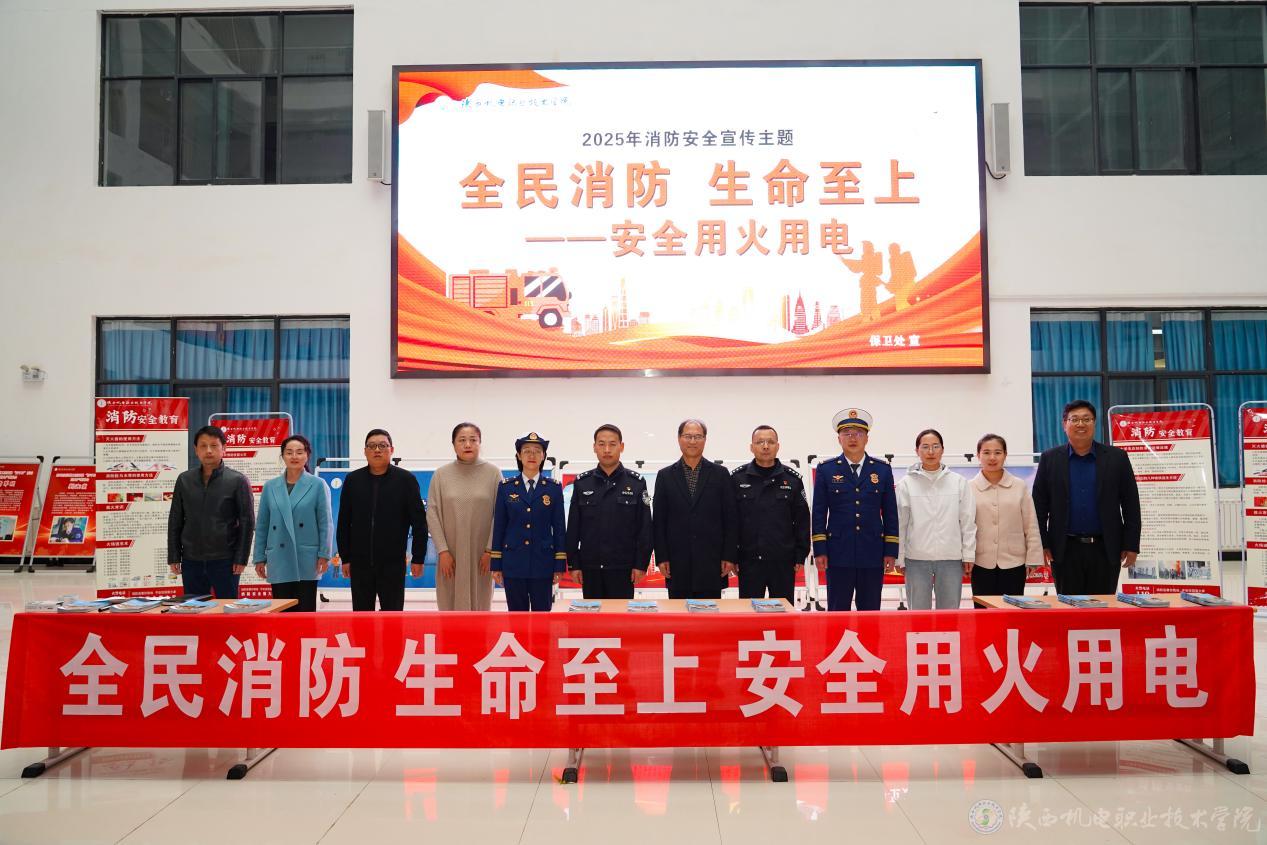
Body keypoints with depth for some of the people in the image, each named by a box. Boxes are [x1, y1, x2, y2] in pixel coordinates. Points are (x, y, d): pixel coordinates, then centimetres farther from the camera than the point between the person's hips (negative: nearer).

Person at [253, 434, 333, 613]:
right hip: (279, 562, 3)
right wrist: (259, 558, 7)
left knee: (306, 611, 3)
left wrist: (324, 555, -7)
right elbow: (262, 525, 10)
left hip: (307, 561, -2)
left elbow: (325, 523, -2)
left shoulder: (317, 485, -1)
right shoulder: (270, 486, 7)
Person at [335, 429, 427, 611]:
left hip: (393, 563, -2)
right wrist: (345, 557, 5)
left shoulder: (406, 479, -3)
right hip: (360, 563, 3)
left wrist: (418, 558, -6)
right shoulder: (353, 480, 4)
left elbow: (419, 522, -3)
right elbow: (344, 523, 7)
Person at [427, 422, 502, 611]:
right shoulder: (441, 474, 1)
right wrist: (443, 551, -6)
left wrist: (490, 550, -6)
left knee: (480, 605, 5)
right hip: (451, 556, 1)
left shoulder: (493, 473, -1)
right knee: (450, 605, 3)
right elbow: (433, 513, 0)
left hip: (481, 555, 0)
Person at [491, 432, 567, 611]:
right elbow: (498, 527, 5)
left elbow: (559, 528, 3)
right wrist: (496, 565, 2)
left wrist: (560, 565, -1)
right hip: (513, 562, 0)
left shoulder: (554, 487, 3)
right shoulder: (506, 487, 4)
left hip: (543, 563, 0)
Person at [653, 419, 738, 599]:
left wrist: (729, 556, -2)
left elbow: (731, 518, 3)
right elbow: (658, 521, 5)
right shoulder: (665, 476, 6)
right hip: (677, 563, 1)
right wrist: (661, 557, -1)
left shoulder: (720, 474, 5)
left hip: (712, 562, 0)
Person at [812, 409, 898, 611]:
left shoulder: (882, 470, 8)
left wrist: (891, 550, 2)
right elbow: (819, 513, 2)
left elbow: (890, 513, 8)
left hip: (873, 556, 2)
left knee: (870, 612, 7)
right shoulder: (826, 470, 3)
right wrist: (819, 551, -4)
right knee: (837, 612, 3)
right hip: (838, 555, -1)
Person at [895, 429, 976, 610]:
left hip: (951, 559, 1)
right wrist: (899, 558, 1)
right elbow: (900, 523, 2)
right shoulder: (906, 483, 0)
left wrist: (968, 554, 2)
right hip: (917, 559, -1)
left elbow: (967, 521, 5)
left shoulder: (959, 482, 3)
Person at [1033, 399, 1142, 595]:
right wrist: (1042, 543, -2)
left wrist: (1131, 545, 0)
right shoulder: (1050, 459, 4)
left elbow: (1131, 504, 4)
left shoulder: (1116, 457, 4)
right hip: (1065, 550, 0)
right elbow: (1039, 504, 3)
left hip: (1106, 550, 0)